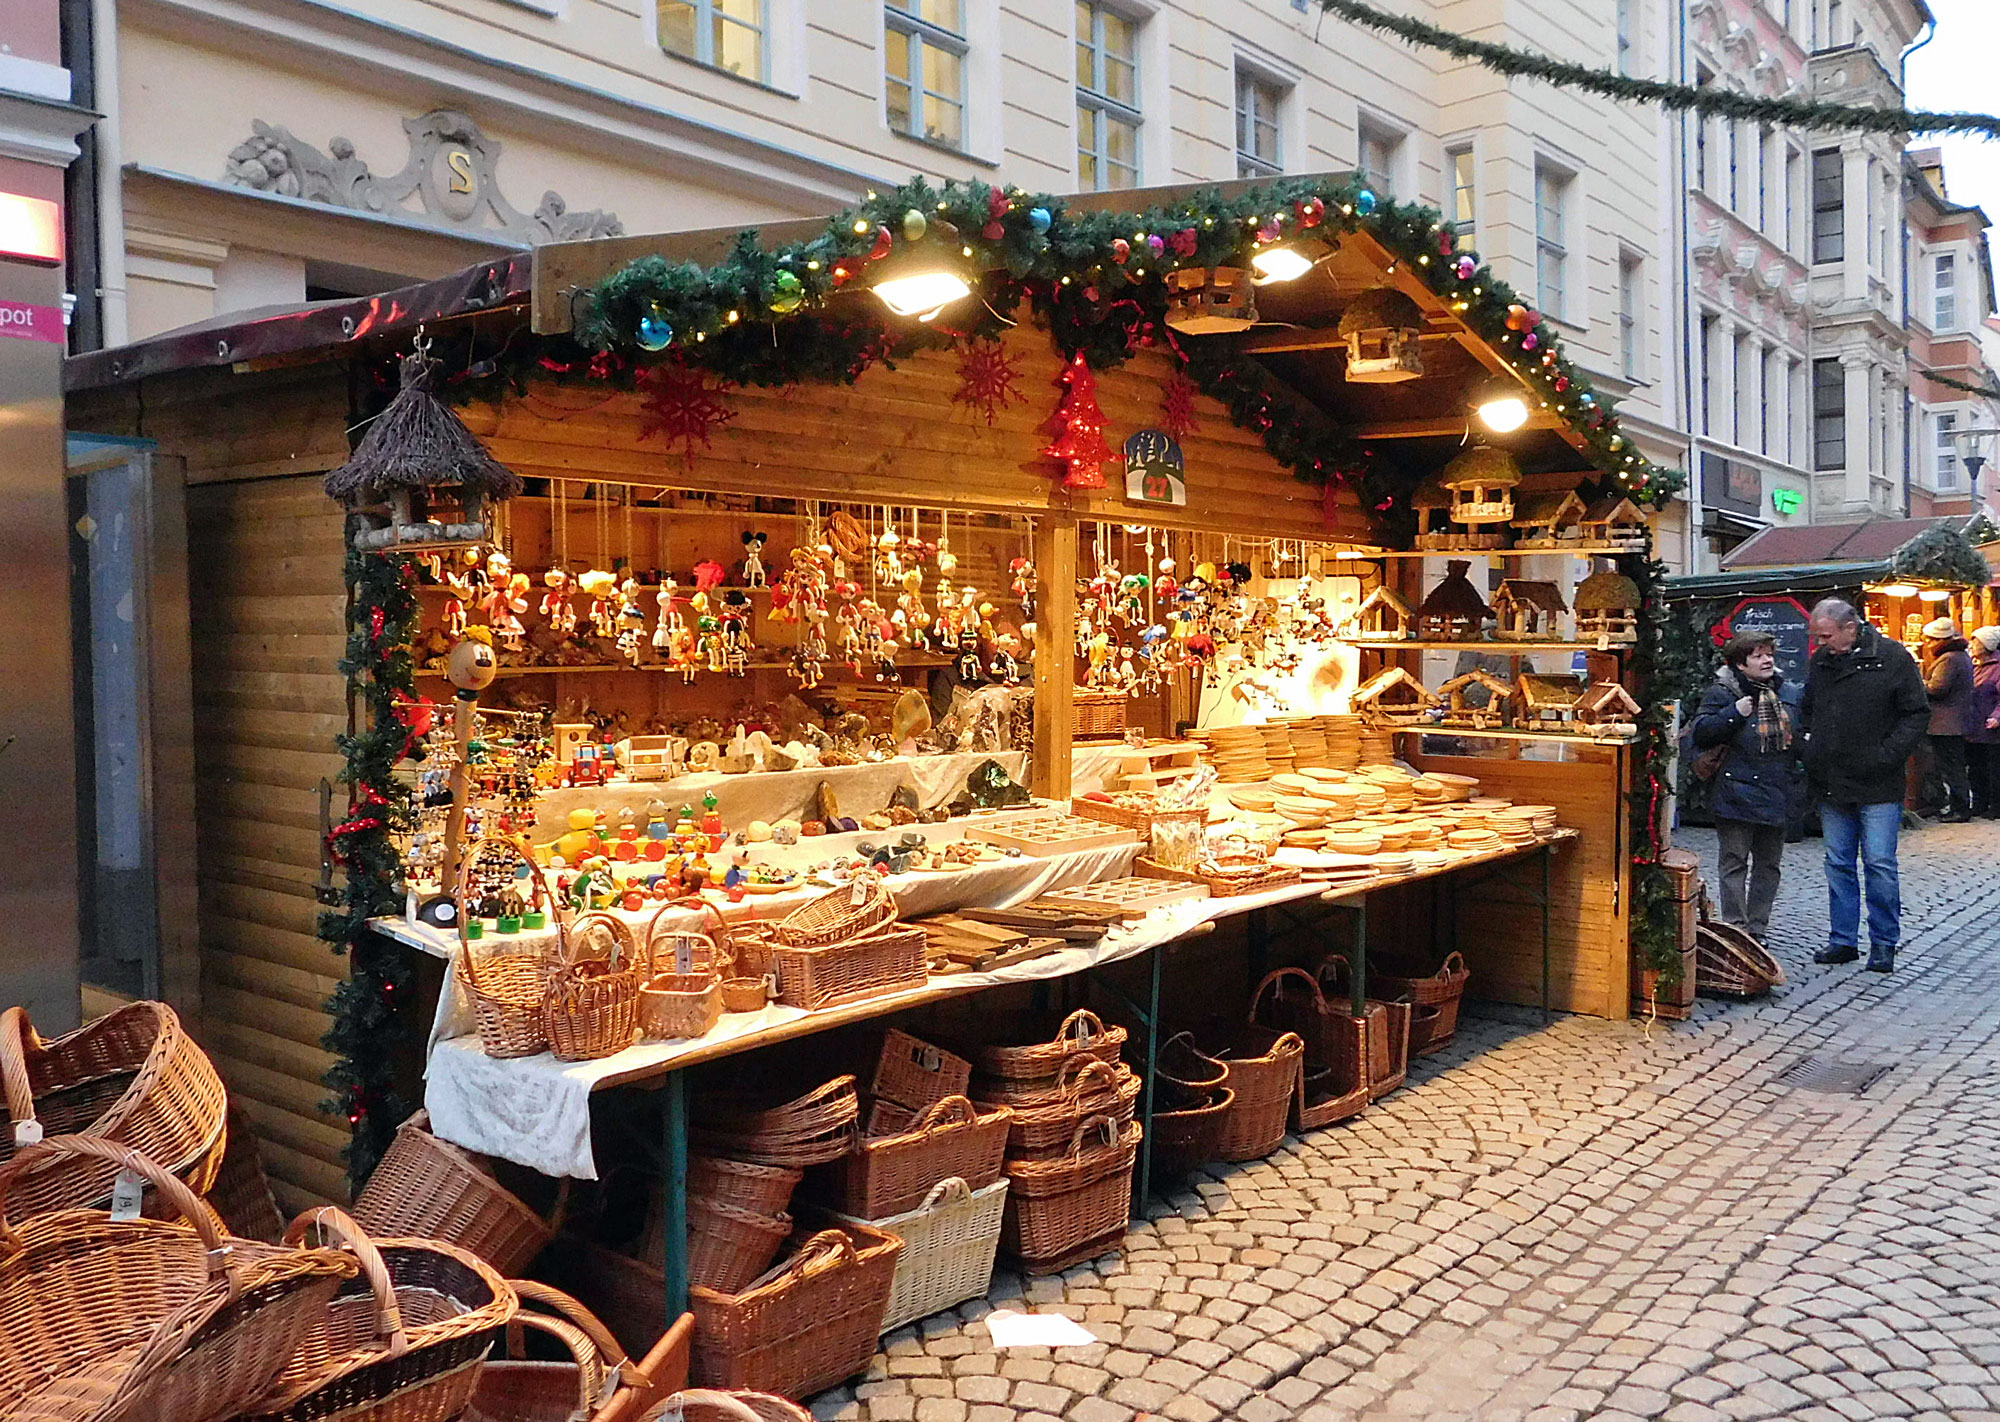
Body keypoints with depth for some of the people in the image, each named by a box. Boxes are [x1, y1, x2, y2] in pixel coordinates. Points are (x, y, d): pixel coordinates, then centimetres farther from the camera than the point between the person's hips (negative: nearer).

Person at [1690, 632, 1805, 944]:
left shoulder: (1792, 694, 11)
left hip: (1778, 793, 5)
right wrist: (1734, 714, -20)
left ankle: (1757, 928, 20)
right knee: (1735, 862, -1)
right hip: (1738, 793, -5)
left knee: (1768, 863, 11)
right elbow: (1701, 732, -11)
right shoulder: (1721, 693, -4)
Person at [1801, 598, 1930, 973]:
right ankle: (1844, 940, 19)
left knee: (1880, 864, -2)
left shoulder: (1892, 657, -8)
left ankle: (1884, 943, 10)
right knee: (1838, 864, 10)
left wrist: (1886, 755, -14)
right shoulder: (1820, 661, 8)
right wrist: (1809, 746, 7)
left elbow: (1917, 714, -5)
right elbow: (1807, 711, 23)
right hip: (1831, 785, 5)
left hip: (1878, 786, -5)